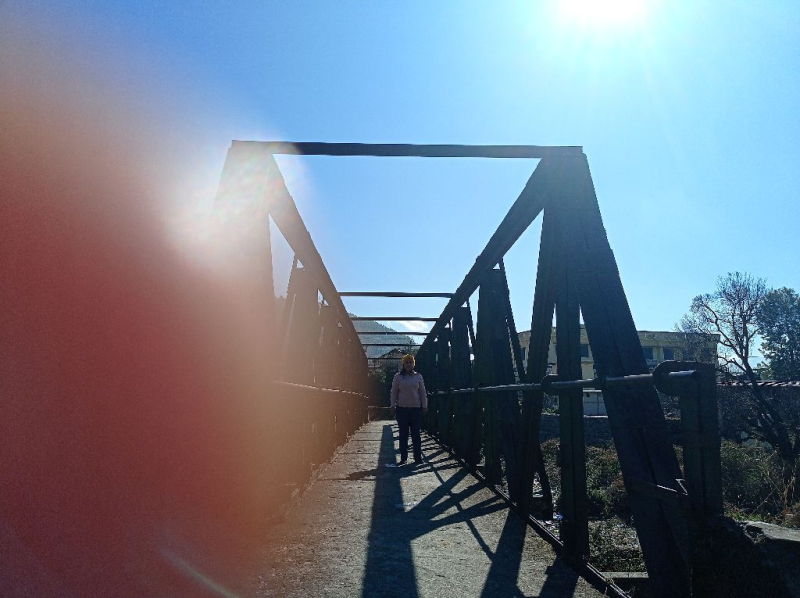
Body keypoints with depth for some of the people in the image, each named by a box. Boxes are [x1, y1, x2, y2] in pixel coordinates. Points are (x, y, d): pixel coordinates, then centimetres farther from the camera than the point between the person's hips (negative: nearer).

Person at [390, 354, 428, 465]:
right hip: (402, 408, 0)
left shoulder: (418, 376, 5)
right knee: (403, 434, 4)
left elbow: (423, 392, 7)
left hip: (416, 408, 0)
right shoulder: (398, 377, 2)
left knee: (416, 434, 2)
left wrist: (424, 406, 3)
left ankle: (418, 457, 10)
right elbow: (394, 392, 4)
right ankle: (403, 458, 11)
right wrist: (393, 406, -2)